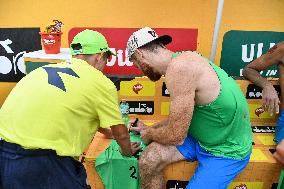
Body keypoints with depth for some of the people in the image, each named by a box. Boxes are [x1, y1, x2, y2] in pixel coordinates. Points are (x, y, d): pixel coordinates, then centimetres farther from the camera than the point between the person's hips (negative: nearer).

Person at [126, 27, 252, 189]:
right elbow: (179, 118, 12)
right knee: (148, 161, -7)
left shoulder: (179, 68, -28)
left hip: (226, 150, -7)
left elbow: (175, 137, -22)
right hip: (200, 137, 8)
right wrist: (149, 129, 15)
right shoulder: (182, 61, 2)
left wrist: (149, 134, -3)